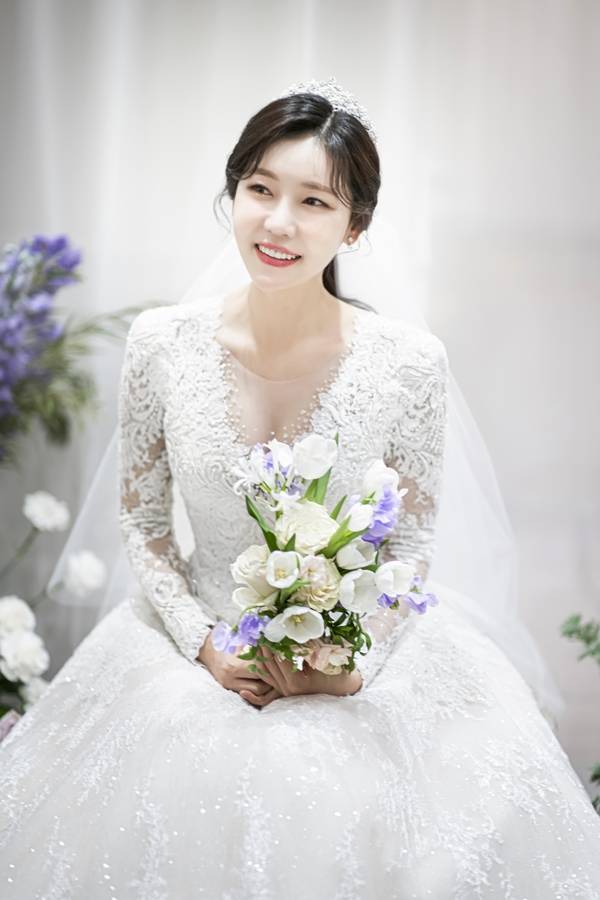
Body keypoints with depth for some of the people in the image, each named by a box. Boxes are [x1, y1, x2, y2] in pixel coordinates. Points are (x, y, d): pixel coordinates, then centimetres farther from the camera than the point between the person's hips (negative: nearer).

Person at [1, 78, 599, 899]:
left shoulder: (411, 360, -12)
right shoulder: (162, 343, -8)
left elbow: (414, 540, -2)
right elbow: (143, 523, 1)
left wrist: (355, 660, -14)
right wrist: (205, 647, -10)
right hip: (202, 640, 1)